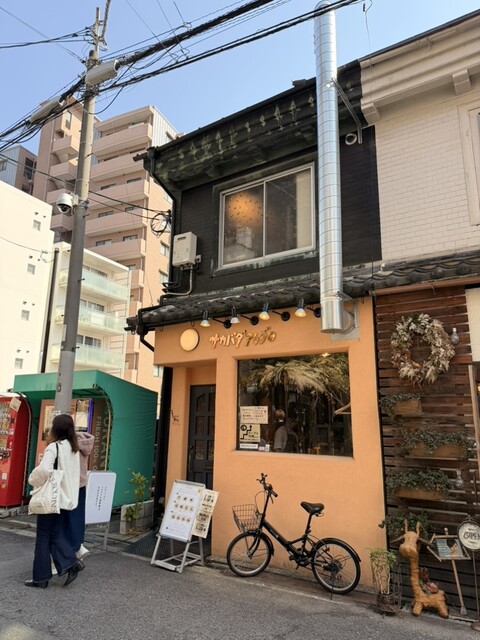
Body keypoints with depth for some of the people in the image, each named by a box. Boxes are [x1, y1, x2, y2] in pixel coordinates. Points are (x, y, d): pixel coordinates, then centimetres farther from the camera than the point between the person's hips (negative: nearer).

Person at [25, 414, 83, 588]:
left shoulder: (54, 447, -17)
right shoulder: (74, 448, 6)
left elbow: (45, 469, -30)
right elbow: (75, 474, 13)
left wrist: (34, 481, -12)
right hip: (67, 497, 7)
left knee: (43, 537, 7)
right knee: (57, 533, 17)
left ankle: (41, 577, 16)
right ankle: (70, 563, 4)